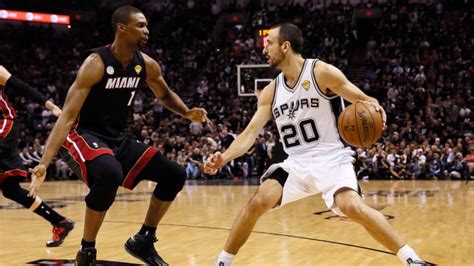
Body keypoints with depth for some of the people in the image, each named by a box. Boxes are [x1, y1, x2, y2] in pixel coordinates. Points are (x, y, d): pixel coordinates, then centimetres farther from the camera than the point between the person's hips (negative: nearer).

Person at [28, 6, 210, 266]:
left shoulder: (146, 65, 0)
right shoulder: (96, 63, -20)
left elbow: (165, 95, 22)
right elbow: (67, 115, -26)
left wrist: (187, 113, 0)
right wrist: (44, 163, -35)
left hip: (117, 139, 8)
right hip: (83, 136, -7)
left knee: (174, 174, 0)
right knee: (109, 173, -39)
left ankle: (143, 241, 15)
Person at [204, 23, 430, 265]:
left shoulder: (322, 72, -9)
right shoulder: (271, 91, 6)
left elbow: (363, 101, -7)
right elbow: (250, 132, 4)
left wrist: (373, 105, -33)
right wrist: (224, 157, -13)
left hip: (331, 158, -4)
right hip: (296, 163, 4)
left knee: (352, 206, -28)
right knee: (258, 202, -16)